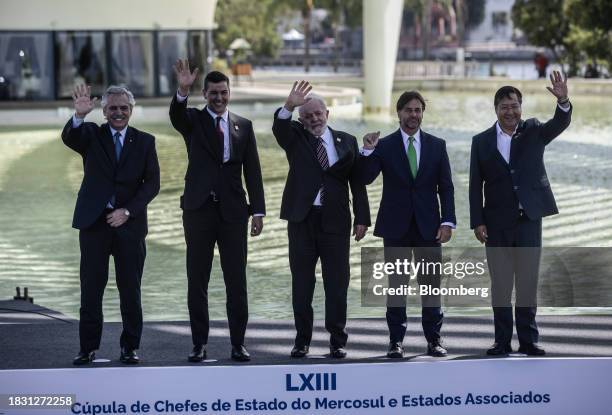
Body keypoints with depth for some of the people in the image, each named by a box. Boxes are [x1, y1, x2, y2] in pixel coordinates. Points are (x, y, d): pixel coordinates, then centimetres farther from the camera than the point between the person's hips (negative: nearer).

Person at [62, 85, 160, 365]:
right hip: (94, 221, 0)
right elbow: (69, 138, -16)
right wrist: (79, 115, -37)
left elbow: (152, 183, 3)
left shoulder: (145, 142, 8)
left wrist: (127, 211, -9)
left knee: (130, 290, 1)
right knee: (91, 289, 0)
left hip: (129, 224, 0)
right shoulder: (91, 135, 6)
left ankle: (130, 347, 8)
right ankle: (88, 347, 4)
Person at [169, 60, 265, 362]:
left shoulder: (243, 126, 10)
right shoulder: (193, 121, 5)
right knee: (197, 281, 3)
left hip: (233, 211, 1)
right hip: (199, 210, -1)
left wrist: (258, 210, 1)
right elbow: (176, 115, -20)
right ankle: (199, 343, 9)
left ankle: (238, 343, 6)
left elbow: (252, 171, 8)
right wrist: (182, 91, -40)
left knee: (236, 281, 1)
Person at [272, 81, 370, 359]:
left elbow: (357, 182, 7)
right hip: (302, 219, 0)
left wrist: (362, 218, -1)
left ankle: (337, 341, 7)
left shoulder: (346, 142, 10)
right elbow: (279, 127, -15)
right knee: (301, 282, 4)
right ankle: (302, 340, 10)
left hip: (335, 220, 0)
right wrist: (289, 106, -35)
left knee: (337, 283, 1)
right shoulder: (295, 138, 8)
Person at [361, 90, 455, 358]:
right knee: (396, 284, 3)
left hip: (428, 225, 1)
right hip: (396, 226, -1)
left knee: (431, 283, 3)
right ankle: (396, 340, 6)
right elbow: (366, 179, -7)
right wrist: (368, 152, -22)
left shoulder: (437, 146, 6)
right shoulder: (384, 146, 1)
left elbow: (446, 187, 5)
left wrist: (447, 221, -4)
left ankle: (434, 339, 9)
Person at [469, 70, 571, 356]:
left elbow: (560, 123, -16)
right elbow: (475, 186, 3)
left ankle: (528, 340, 7)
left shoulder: (534, 132, 4)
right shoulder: (482, 142, 3)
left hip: (529, 219, 0)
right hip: (497, 223, 0)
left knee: (528, 282, 3)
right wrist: (478, 222, -4)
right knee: (500, 284, 5)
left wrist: (563, 101, -36)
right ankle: (502, 341, 11)